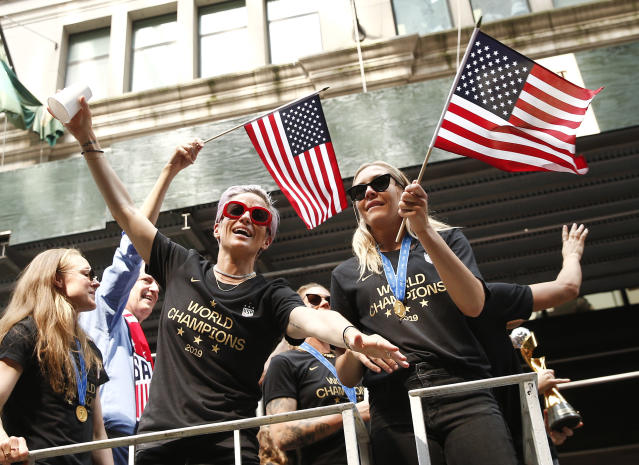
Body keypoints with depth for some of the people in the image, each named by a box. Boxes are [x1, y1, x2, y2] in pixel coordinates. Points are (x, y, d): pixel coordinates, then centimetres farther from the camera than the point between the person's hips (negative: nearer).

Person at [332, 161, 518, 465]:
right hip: (395, 410, 1)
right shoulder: (346, 274, 17)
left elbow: (473, 305, -4)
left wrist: (425, 230, -9)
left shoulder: (447, 240, 17)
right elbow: (347, 377, 16)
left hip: (465, 397, 0)